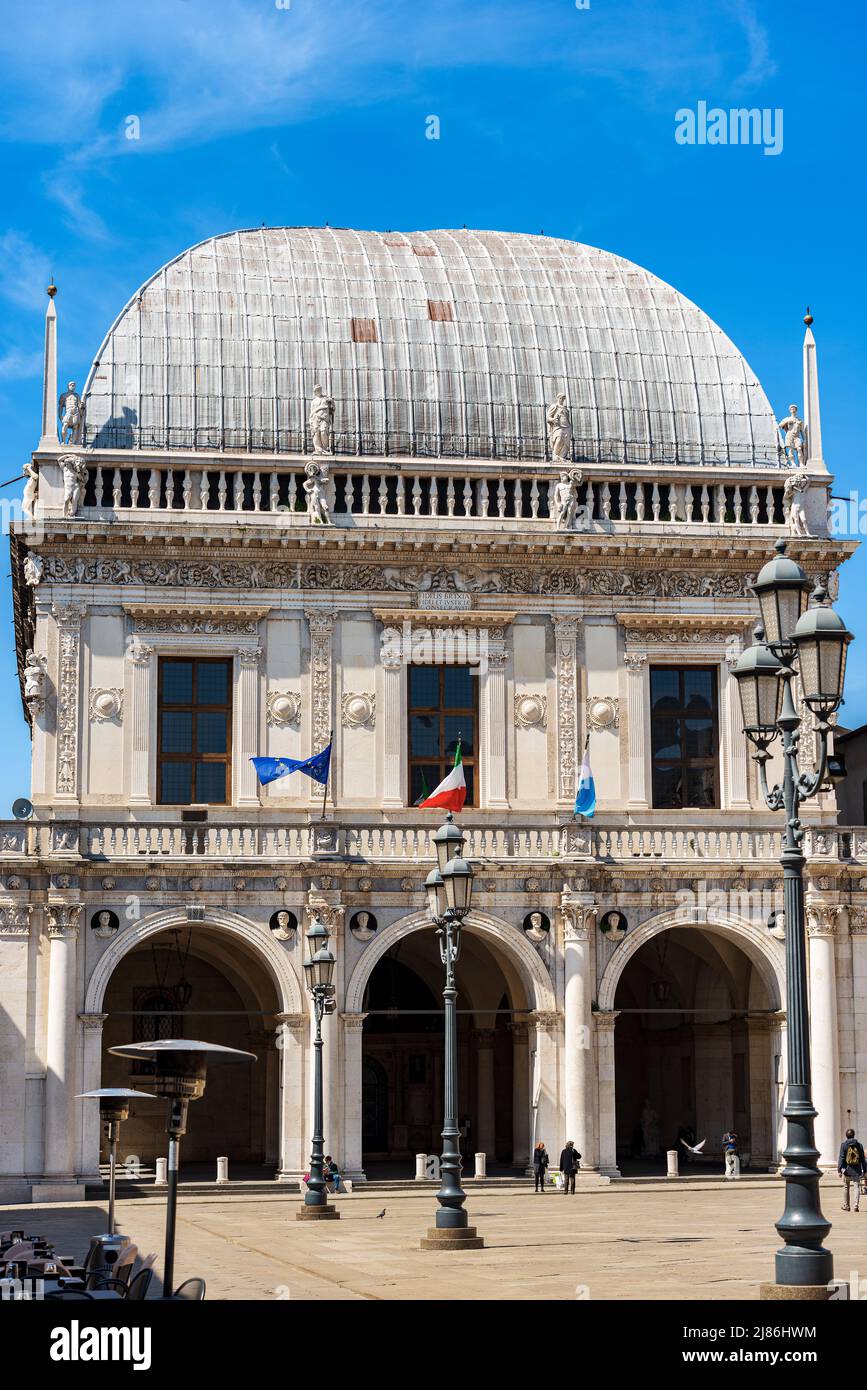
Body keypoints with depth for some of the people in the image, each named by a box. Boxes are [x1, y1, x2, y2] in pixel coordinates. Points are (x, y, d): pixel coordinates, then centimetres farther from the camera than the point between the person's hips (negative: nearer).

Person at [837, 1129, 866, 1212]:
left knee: (846, 1187, 11)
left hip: (847, 1171, -1)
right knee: (857, 1187, 2)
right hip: (857, 1171, 1)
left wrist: (839, 1169, -7)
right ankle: (856, 1205, -10)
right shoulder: (859, 1144, 3)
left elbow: (841, 1158, -8)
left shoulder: (844, 1144, -4)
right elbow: (862, 1159, 7)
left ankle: (846, 1206, 19)